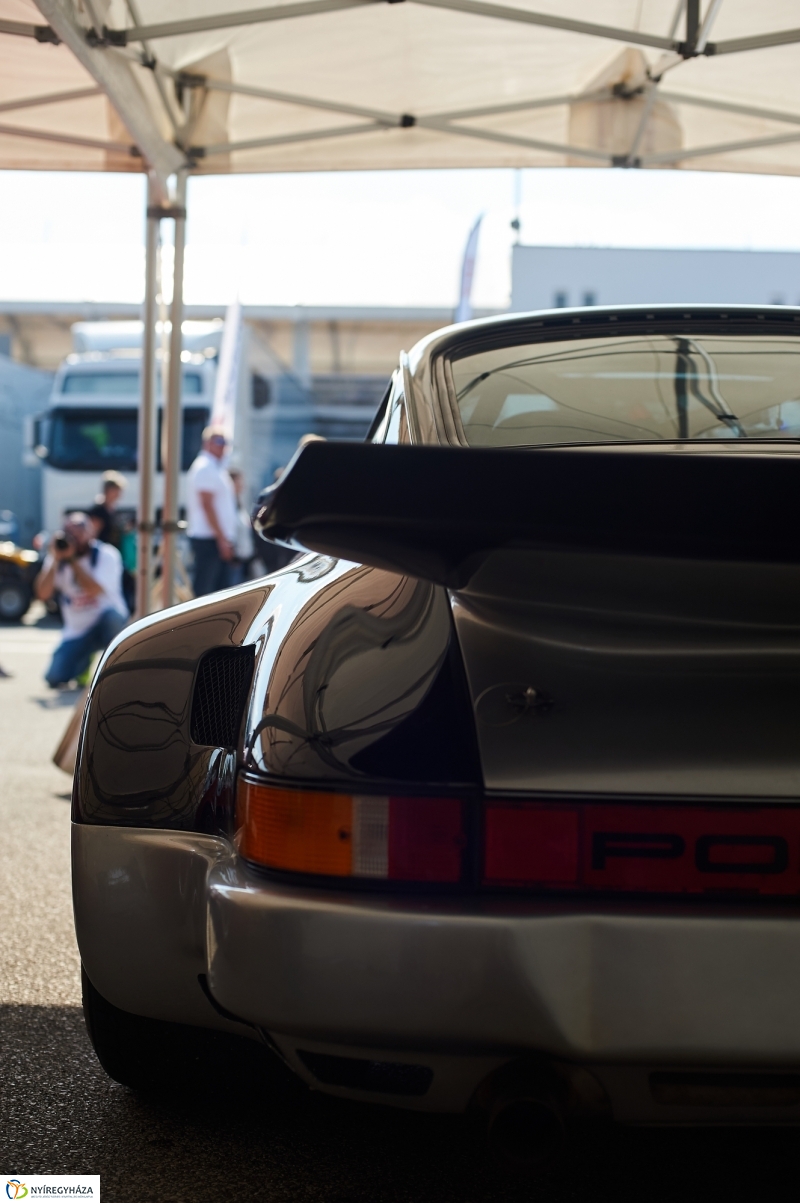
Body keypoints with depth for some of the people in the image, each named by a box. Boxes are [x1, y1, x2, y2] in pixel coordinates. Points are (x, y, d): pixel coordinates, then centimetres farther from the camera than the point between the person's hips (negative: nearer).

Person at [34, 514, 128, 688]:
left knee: (112, 616, -40)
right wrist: (55, 560, -21)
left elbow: (95, 589, -28)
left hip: (106, 624, -3)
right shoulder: (56, 558, -1)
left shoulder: (106, 555, -13)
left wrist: (72, 560, -26)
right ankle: (84, 659, 21)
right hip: (77, 631, 3)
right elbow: (43, 594, -13)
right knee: (55, 679, -14)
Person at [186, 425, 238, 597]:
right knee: (204, 590, -8)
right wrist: (221, 538, -19)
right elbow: (207, 505, -18)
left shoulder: (217, 467, 18)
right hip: (208, 539, -10)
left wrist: (227, 538, 17)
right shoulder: (204, 467, -11)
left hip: (221, 539, 10)